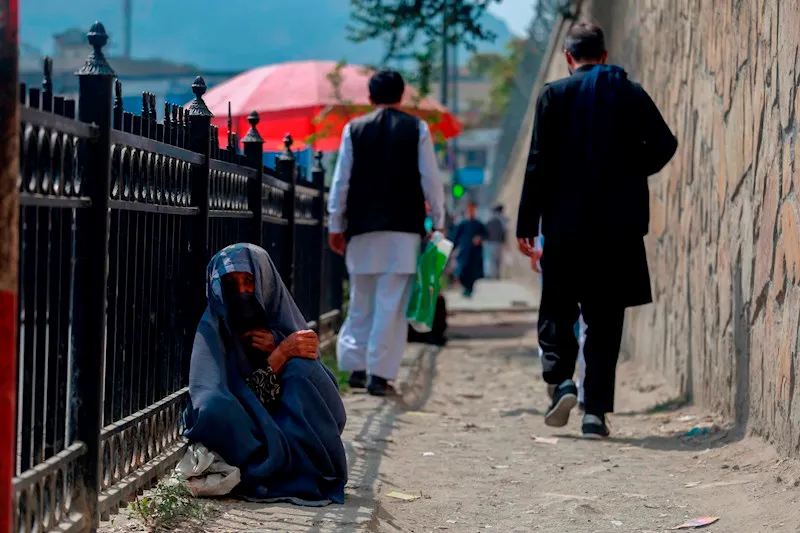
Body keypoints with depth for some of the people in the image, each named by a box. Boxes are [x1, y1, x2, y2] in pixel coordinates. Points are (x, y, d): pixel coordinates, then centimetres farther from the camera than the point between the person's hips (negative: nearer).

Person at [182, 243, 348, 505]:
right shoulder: (212, 330, -4)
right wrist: (281, 354, -23)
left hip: (294, 431, 3)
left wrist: (277, 350, -16)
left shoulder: (282, 317, 4)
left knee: (301, 369, -23)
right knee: (216, 408, -34)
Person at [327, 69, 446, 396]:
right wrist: (438, 221, 7)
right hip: (404, 228, -2)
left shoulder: (354, 129, 4)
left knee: (361, 302, 14)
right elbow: (430, 179, -1)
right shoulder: (416, 129, 1)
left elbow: (341, 181, 5)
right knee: (391, 304, -3)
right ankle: (380, 374, -6)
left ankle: (356, 366, 14)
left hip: (362, 228, 2)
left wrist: (335, 225, 11)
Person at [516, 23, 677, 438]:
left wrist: (527, 222, -2)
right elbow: (664, 145, 1)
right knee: (605, 318, 7)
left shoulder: (554, 95, -2)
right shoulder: (632, 94, 5)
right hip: (619, 226, 2)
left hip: (566, 222, -2)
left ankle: (560, 380, -10)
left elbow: (539, 163, -5)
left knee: (556, 310, 12)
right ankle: (596, 411, 3)